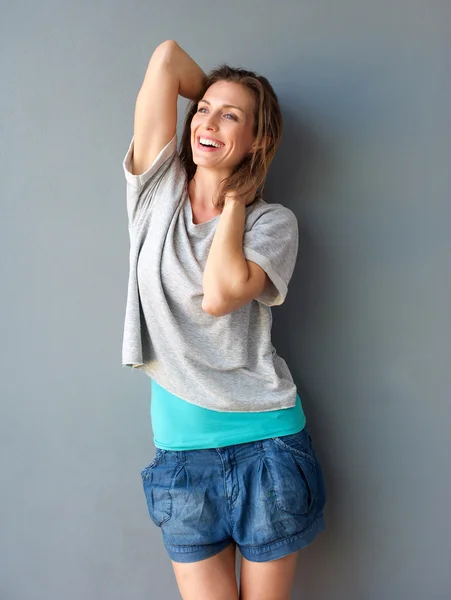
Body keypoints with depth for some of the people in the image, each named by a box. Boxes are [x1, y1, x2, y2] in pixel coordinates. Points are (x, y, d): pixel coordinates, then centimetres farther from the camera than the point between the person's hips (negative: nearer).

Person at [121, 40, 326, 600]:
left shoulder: (273, 221, -3)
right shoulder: (158, 191, 1)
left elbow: (219, 295, -24)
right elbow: (168, 56, -3)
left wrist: (234, 198, -11)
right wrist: (211, 93, 13)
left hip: (268, 444, -1)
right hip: (182, 449, 2)